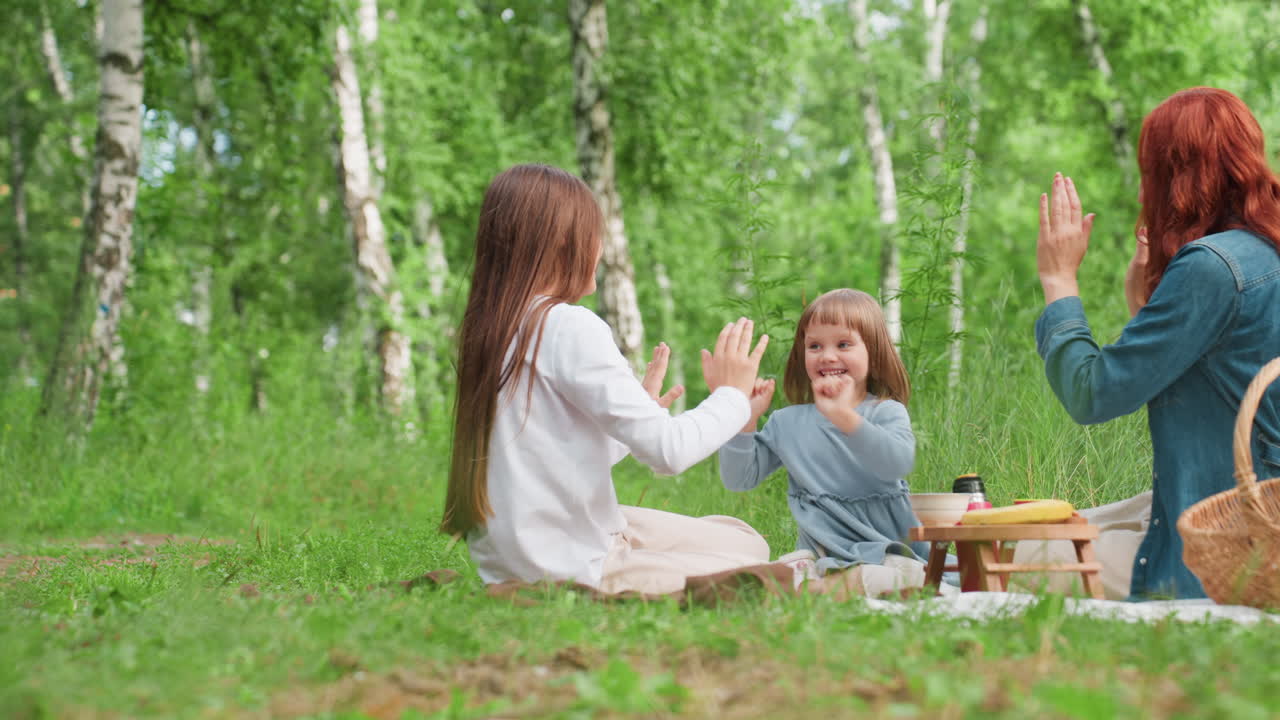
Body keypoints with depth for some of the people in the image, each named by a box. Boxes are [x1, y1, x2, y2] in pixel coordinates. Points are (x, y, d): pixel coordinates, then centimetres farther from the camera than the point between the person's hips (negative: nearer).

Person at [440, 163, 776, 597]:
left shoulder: (489, 328, 9)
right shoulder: (572, 327, -17)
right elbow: (668, 452, -20)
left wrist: (642, 411, 26)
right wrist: (731, 397, -1)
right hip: (565, 570, -9)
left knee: (742, 536, 19)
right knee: (748, 561, 3)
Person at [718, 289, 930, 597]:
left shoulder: (887, 412, 0)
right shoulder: (787, 422, 11)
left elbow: (898, 464, -23)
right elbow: (738, 479, 9)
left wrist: (844, 416, -34)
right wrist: (746, 420, -4)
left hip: (888, 551, -2)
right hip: (819, 552, 2)